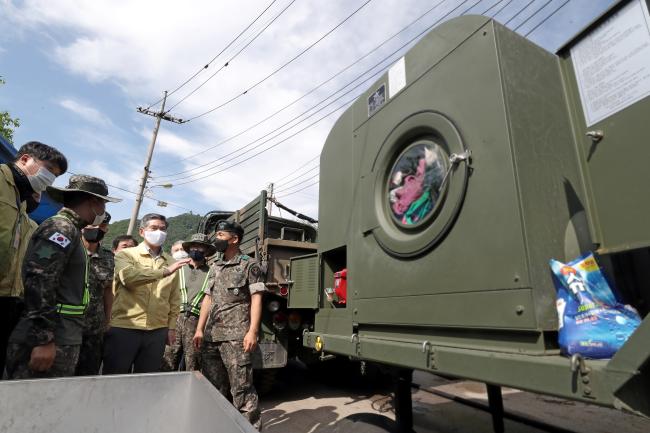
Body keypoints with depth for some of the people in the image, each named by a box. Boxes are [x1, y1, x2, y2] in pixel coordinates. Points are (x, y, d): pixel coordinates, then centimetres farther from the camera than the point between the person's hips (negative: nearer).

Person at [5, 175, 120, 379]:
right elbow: (38, 283, -22)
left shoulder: (69, 230, 20)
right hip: (50, 343, -10)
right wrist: (43, 340, -23)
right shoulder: (61, 228, -11)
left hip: (59, 341, 10)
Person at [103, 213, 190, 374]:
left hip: (157, 331, 3)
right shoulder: (125, 254, 1)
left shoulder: (170, 262, 11)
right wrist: (164, 271, -25)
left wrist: (171, 327, 8)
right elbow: (128, 276, -21)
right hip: (124, 328, -3)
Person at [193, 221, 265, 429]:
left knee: (241, 387, -3)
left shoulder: (249, 265, -4)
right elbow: (208, 299, 17)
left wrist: (252, 331, -17)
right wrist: (200, 329, 12)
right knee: (213, 386, 17)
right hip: (211, 336, 7)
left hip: (236, 336, -7)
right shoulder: (215, 268, 17)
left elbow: (256, 300, -9)